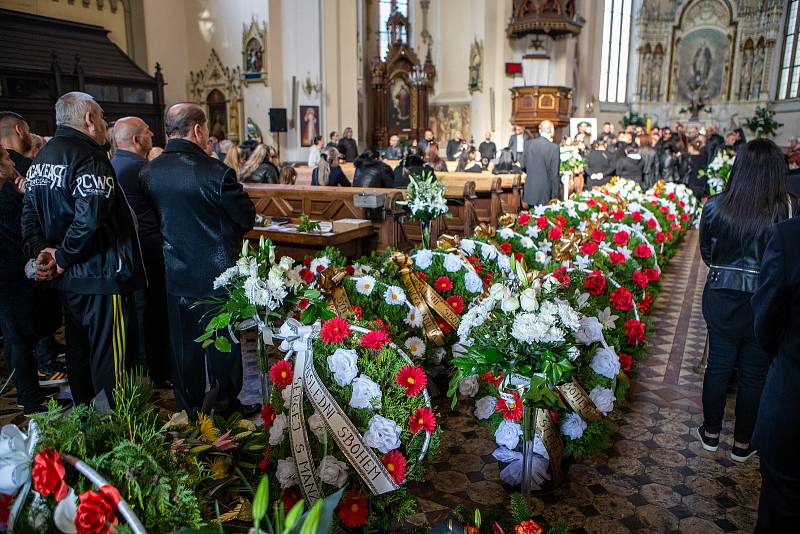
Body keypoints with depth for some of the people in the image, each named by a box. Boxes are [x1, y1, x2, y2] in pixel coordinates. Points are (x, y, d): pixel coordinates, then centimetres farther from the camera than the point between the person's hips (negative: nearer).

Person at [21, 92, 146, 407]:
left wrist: (41, 250, 2)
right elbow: (90, 218, -28)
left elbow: (29, 214, 13)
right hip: (100, 275, -9)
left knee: (78, 351, 20)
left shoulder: (41, 158, 13)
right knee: (110, 357, -2)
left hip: (66, 277, 9)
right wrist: (63, 259, -16)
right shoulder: (89, 157, -16)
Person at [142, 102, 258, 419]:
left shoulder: (150, 172, -1)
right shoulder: (213, 171, -19)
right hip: (215, 272, -5)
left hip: (174, 272, 6)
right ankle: (225, 404, 24)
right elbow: (248, 218, -10)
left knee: (183, 342, 16)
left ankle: (189, 405, 31)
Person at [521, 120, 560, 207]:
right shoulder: (554, 147, -12)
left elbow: (523, 166, 8)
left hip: (529, 192, 4)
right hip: (545, 193, -4)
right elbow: (554, 174, -11)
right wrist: (555, 196, -5)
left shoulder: (528, 144, 0)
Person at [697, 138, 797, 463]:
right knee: (754, 374, 15)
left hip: (720, 299, 2)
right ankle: (742, 444, 31)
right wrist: (760, 269, 10)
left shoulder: (715, 207, -12)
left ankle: (711, 434, 33)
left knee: (718, 365, 17)